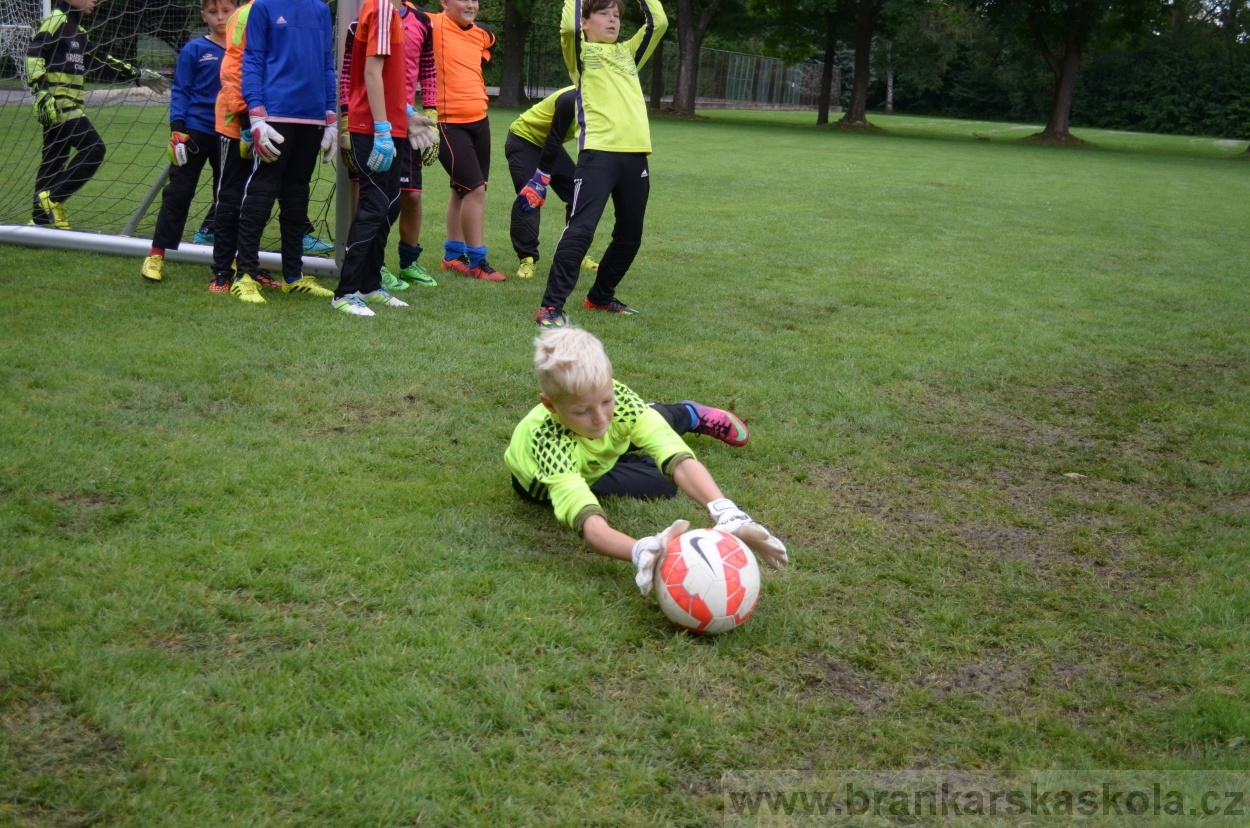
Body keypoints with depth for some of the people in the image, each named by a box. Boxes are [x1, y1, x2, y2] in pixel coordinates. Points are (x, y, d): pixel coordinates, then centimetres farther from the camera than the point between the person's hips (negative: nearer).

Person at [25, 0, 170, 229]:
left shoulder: (77, 31, 20)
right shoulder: (56, 21, -7)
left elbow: (102, 61, 26)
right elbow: (34, 54, -17)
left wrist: (138, 74, 25)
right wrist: (42, 91, -27)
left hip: (66, 105, 9)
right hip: (56, 103, -9)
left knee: (54, 160, 9)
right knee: (93, 148, -14)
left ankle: (41, 218, 13)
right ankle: (53, 198, -10)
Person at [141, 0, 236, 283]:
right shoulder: (194, 50, -3)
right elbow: (180, 91, -2)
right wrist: (177, 130, -10)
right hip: (195, 130, -2)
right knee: (178, 192, 0)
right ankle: (156, 254, 5)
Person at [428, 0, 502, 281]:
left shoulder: (482, 34, 9)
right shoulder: (434, 25, -10)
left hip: (479, 120, 7)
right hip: (449, 123, -7)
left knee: (462, 190, 15)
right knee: (475, 188, -11)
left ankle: (453, 255, 27)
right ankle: (476, 260, 0)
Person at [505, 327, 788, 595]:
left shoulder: (618, 398, -40)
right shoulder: (547, 440, -49)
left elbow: (678, 460, -52)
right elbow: (589, 523, -61)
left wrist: (728, 515, -68)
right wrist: (643, 552, -82)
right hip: (544, 482, -3)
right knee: (659, 481, -7)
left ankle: (690, 414, 45)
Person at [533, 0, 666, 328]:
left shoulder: (628, 53, 22)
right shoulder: (581, 52, 8)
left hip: (635, 155, 6)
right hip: (597, 153, -6)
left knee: (629, 236, 11)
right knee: (580, 229, -15)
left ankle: (600, 296, 29)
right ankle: (551, 305, -12)